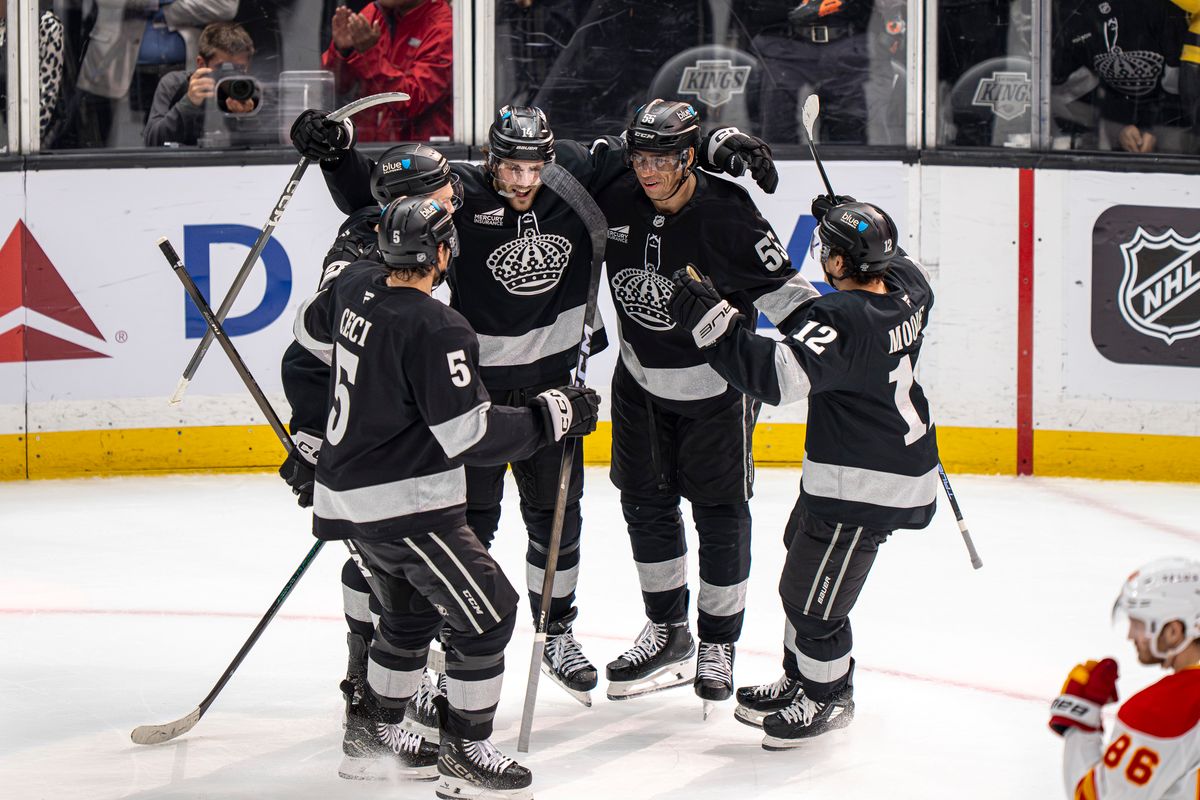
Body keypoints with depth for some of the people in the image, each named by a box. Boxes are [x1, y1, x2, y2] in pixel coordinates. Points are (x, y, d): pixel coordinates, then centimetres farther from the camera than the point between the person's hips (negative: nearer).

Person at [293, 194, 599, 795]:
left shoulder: (356, 285, 3)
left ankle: (371, 733, 33)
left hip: (346, 494, 9)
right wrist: (552, 417, -12)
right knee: (487, 611, 0)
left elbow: (311, 328, 26)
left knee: (410, 611, 25)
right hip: (404, 505, -9)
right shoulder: (437, 331, -23)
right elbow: (470, 435, -23)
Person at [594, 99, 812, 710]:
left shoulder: (727, 218, -23)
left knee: (719, 514, 2)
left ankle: (718, 646, 17)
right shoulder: (616, 202, -9)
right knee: (645, 503, 11)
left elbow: (781, 291, -20)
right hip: (640, 378, 5)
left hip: (716, 383, -5)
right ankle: (667, 634, 26)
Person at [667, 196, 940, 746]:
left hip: (865, 488, -10)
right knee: (803, 570, 23)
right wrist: (856, 227, 21)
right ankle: (801, 680, 38)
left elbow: (778, 375, -40)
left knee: (812, 595, 4)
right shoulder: (907, 284, -3)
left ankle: (828, 697, 25)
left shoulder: (842, 321, -31)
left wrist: (712, 323, -38)